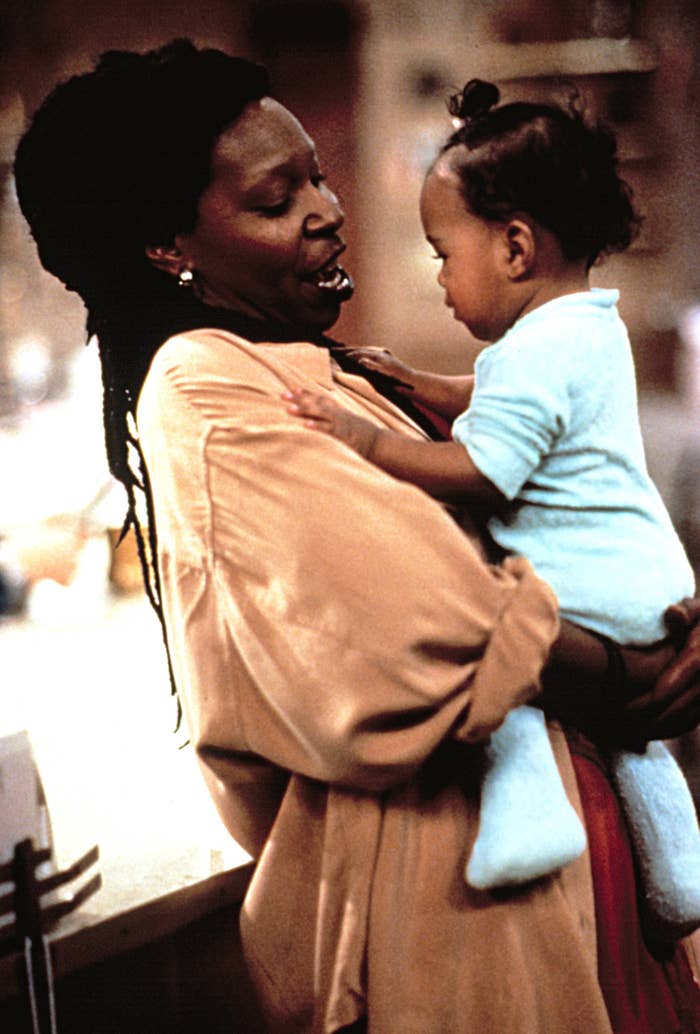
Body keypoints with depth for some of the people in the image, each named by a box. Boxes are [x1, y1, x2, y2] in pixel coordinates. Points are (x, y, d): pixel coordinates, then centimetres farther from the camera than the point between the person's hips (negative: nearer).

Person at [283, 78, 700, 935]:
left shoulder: (536, 355, -21)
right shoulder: (590, 326, 12)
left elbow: (480, 475, -24)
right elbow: (498, 407, 25)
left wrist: (369, 441, -20)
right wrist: (416, 387, 19)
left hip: (588, 597, -11)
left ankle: (523, 785, -24)